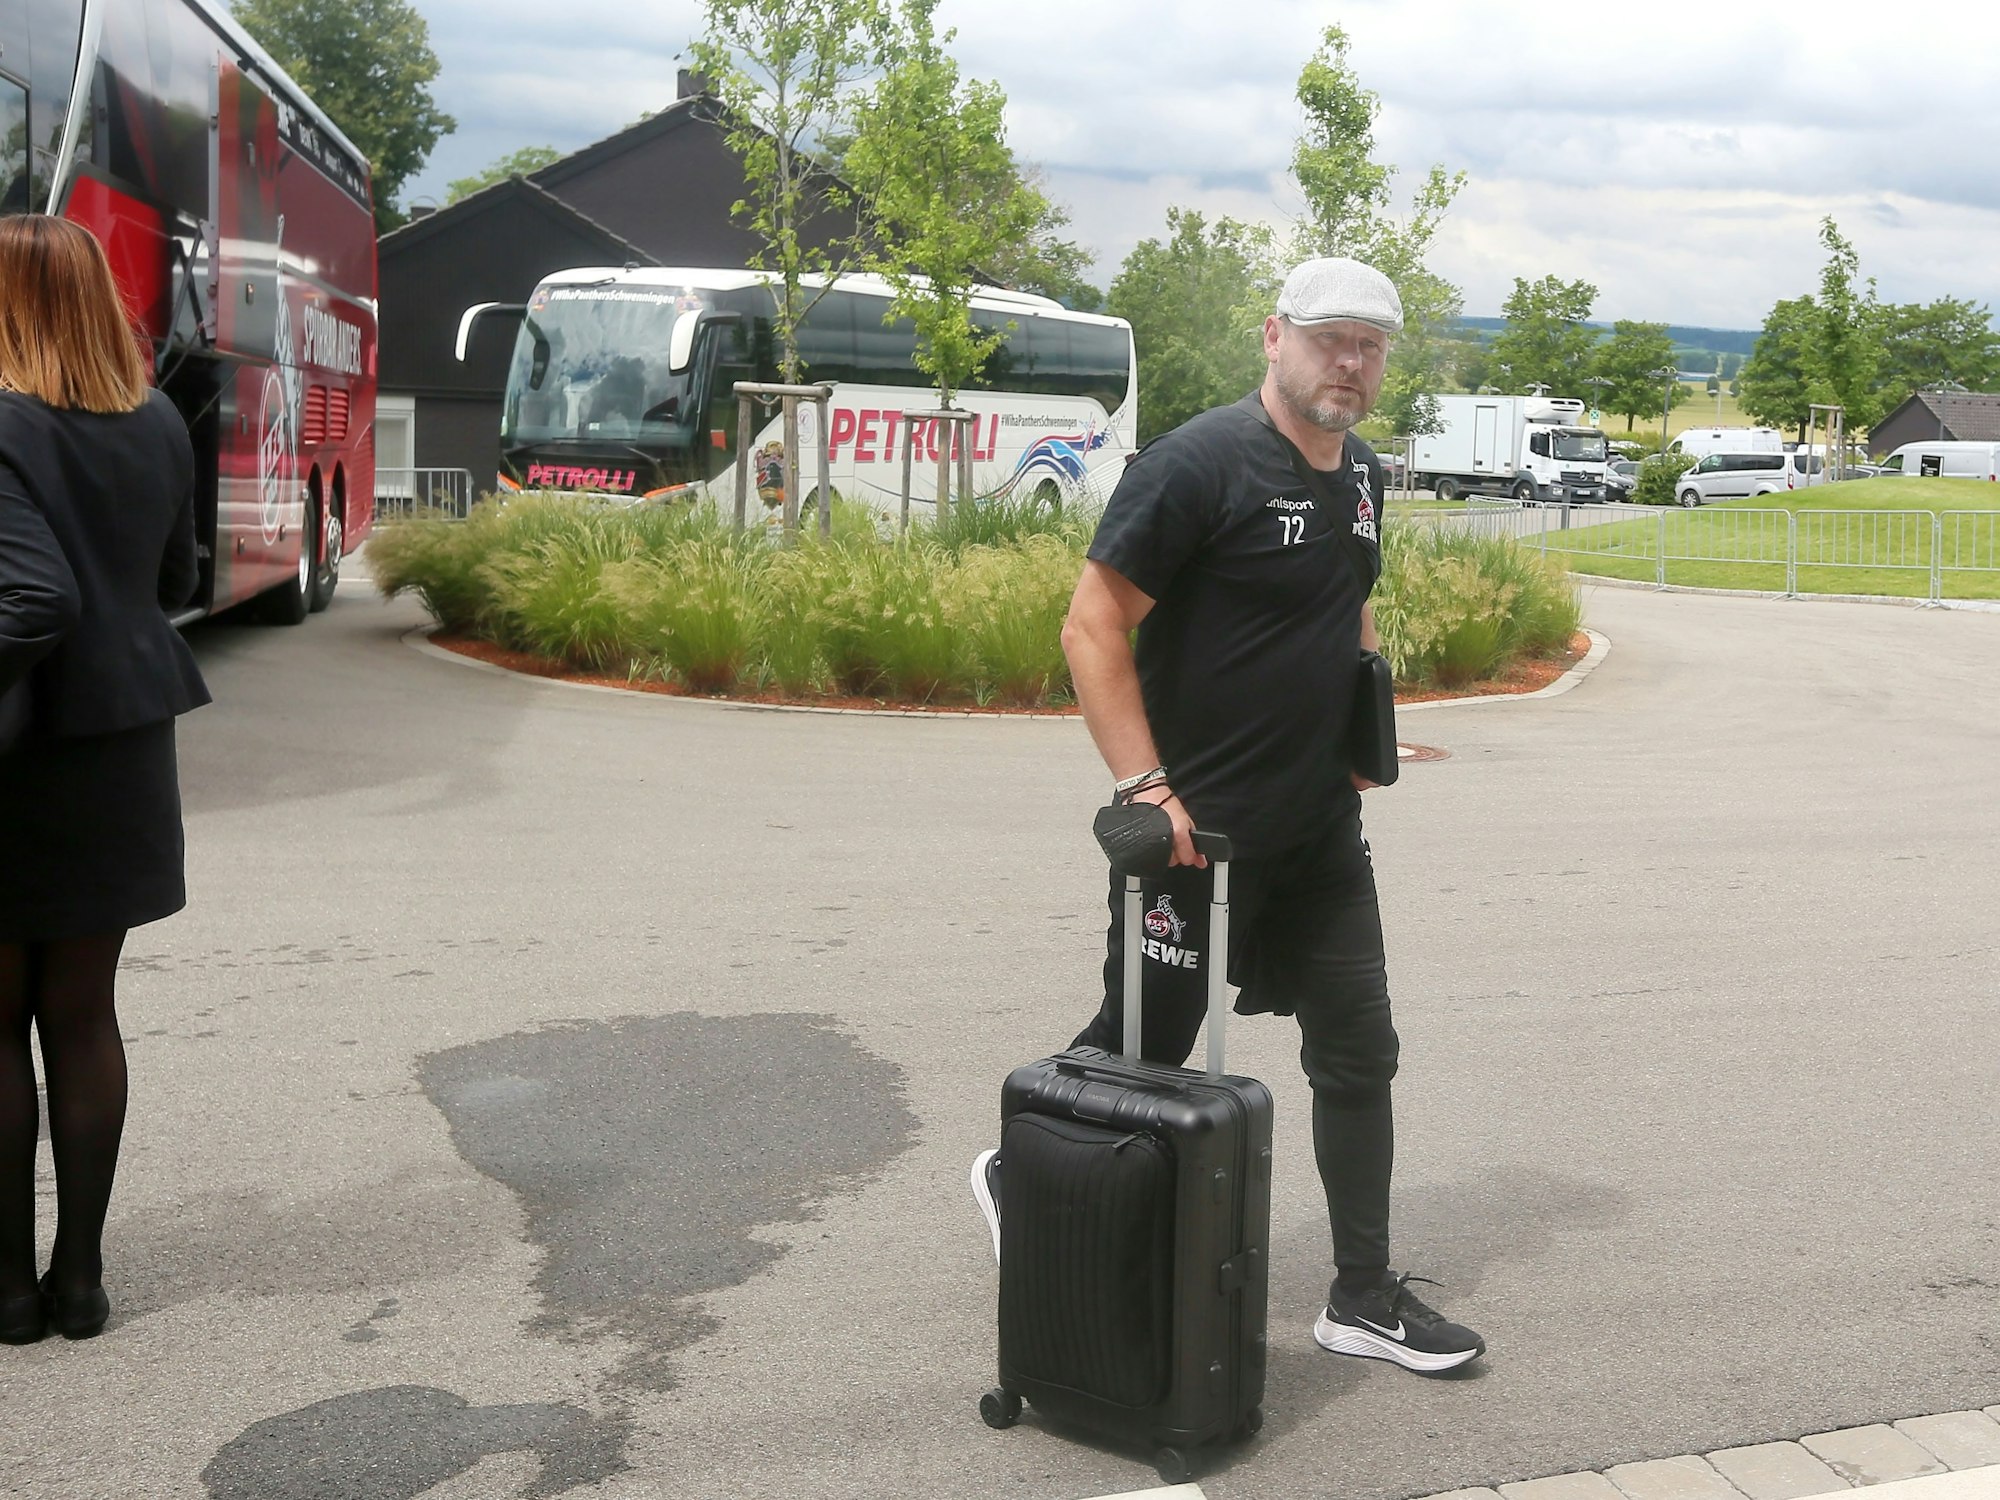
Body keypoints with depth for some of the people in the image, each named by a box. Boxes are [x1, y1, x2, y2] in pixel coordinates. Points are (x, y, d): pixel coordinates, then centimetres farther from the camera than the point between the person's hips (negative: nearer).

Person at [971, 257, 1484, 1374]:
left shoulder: (1364, 476, 10)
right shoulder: (1201, 464, -15)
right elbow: (1094, 625, -18)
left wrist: (1363, 730, 13)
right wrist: (1145, 789, -22)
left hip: (1322, 830, 8)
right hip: (1198, 825, -7)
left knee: (1359, 1053, 9)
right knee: (1144, 1051, 7)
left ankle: (1365, 1299, 22)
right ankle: (1019, 1180, 34)